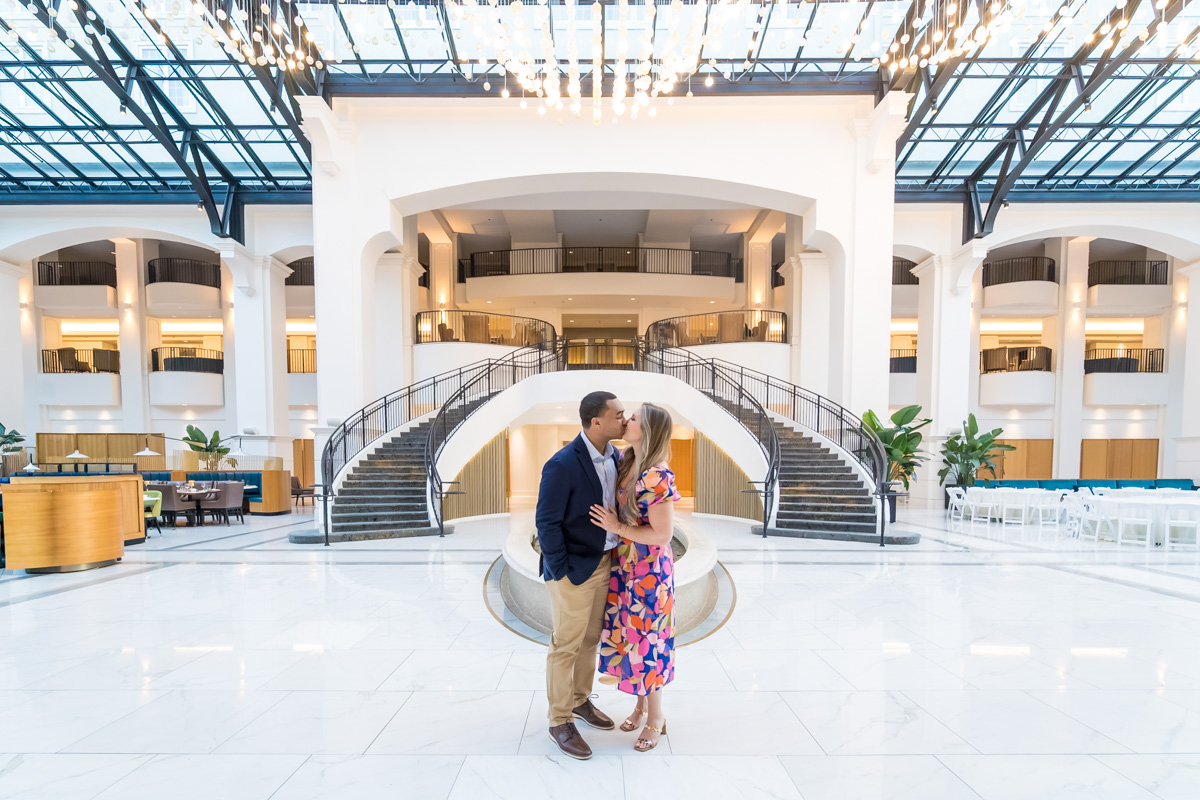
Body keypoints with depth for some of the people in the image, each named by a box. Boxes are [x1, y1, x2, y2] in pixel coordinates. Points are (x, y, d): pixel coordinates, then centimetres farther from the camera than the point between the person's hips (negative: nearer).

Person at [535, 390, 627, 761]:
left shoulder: (614, 457, -2)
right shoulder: (562, 465, -24)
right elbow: (547, 523, -19)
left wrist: (614, 556, 8)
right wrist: (561, 574, -15)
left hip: (604, 563, 7)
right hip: (573, 569, -7)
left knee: (590, 639, 23)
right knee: (566, 646, 10)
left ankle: (580, 700, 44)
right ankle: (560, 721, 30)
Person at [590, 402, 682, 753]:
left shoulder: (657, 477, -26)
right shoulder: (627, 463, -1)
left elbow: (663, 533, -22)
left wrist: (617, 527, -19)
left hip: (649, 569, -7)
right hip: (625, 565, 8)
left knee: (647, 639, 8)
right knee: (629, 634, 19)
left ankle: (656, 718, 31)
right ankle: (642, 705, 40)